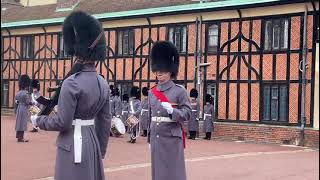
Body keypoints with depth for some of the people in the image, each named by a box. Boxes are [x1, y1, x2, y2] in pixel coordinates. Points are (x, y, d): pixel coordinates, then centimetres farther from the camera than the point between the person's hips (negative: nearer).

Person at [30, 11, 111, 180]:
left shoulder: (71, 83, -17)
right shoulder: (103, 84, 5)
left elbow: (62, 123, -16)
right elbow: (105, 122, 10)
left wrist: (38, 120, 1)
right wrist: (101, 151, 19)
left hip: (73, 146, -7)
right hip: (92, 142, 7)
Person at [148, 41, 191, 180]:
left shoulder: (180, 91, -5)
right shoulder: (152, 92, 10)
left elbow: (187, 114, -10)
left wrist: (171, 110, -28)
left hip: (172, 138, -5)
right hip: (156, 138, 5)